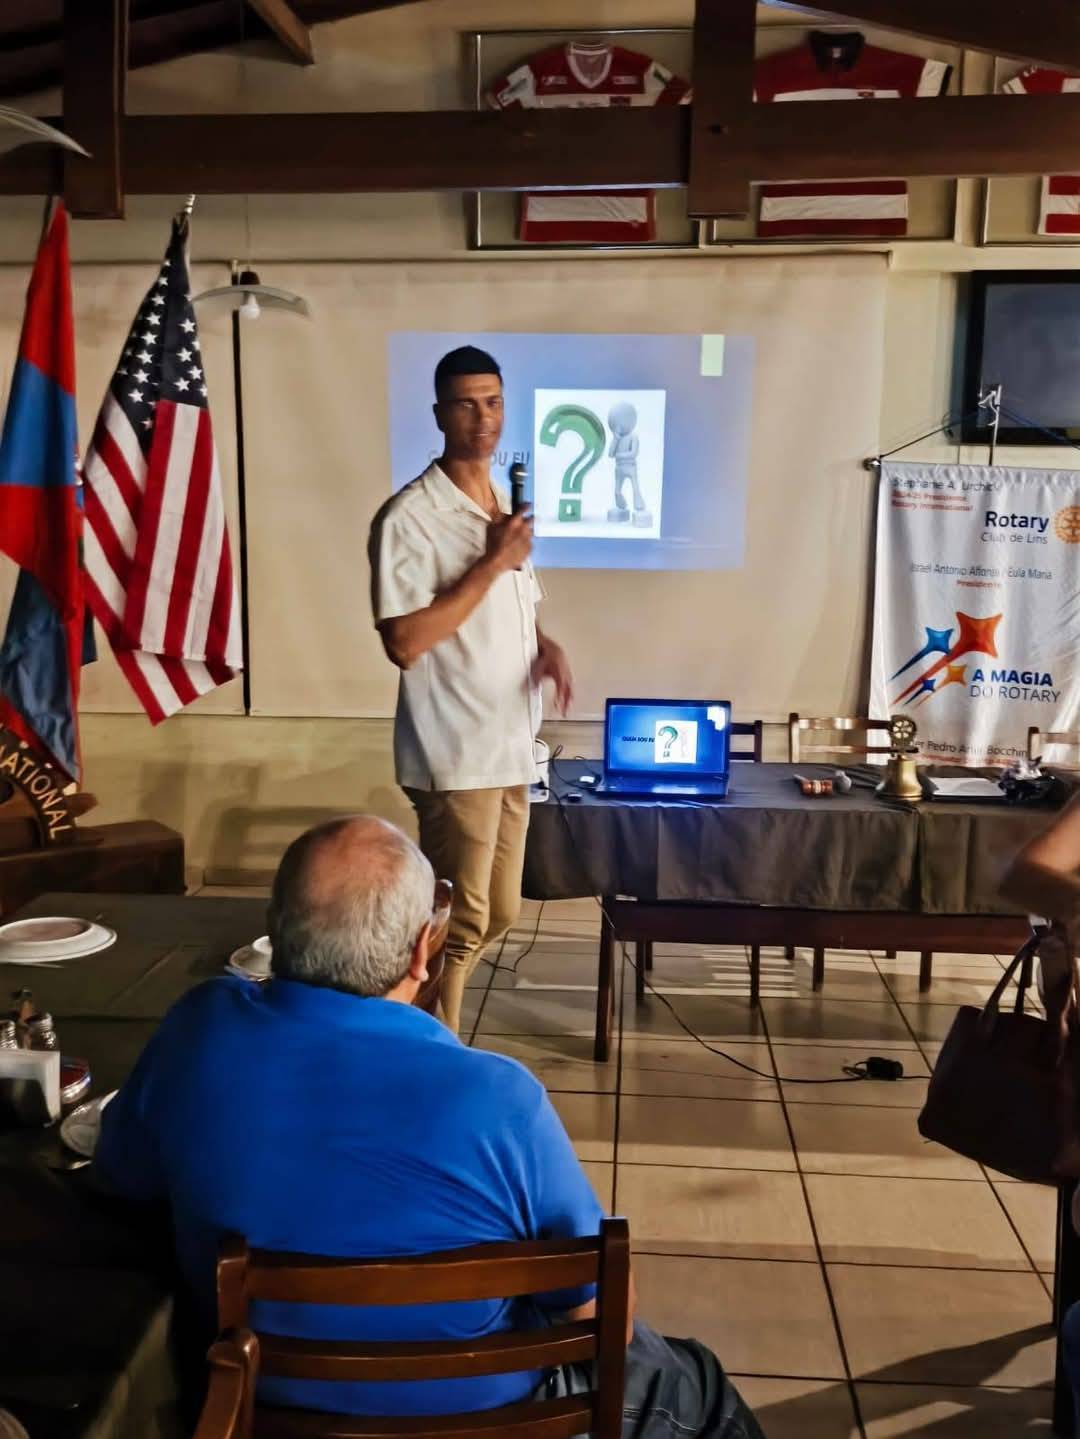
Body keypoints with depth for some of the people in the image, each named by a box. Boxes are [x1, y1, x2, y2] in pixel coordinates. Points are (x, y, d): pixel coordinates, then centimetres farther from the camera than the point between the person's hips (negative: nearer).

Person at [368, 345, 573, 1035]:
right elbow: (405, 643, -21)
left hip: (511, 748, 8)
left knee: (498, 915, 17)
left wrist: (548, 646, 0)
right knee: (461, 924, 1)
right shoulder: (408, 518, -14)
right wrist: (492, 563, -20)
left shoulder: (509, 510, 12)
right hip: (455, 755, -8)